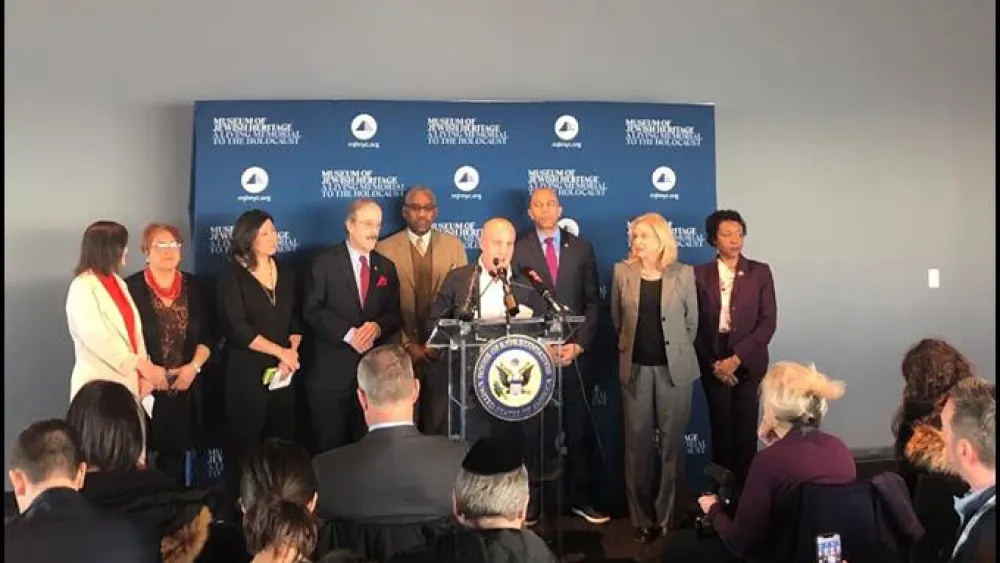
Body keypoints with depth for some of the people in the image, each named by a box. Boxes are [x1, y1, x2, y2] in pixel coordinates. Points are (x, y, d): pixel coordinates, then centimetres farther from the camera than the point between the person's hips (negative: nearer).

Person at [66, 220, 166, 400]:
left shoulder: (118, 282, 13)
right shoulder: (82, 288, -9)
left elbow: (134, 330, 7)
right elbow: (98, 339, -18)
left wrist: (145, 370, -4)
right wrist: (143, 365, -16)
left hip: (127, 381, 6)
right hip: (100, 385, -6)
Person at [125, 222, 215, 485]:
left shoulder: (193, 286, 8)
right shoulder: (132, 287, -5)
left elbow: (207, 335, 8)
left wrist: (193, 367, -5)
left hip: (184, 388, 4)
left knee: (175, 453, 11)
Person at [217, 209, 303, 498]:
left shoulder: (284, 271, 10)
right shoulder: (233, 275, -4)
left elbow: (296, 318, 10)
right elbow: (236, 328, -12)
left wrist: (291, 355, -7)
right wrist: (281, 351, -11)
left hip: (283, 372, 4)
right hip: (246, 371, -4)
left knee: (282, 441, 4)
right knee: (244, 444, 0)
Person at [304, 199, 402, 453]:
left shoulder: (386, 267, 11)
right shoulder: (325, 262, -2)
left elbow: (395, 313, 8)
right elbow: (313, 310, -10)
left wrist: (377, 327, -14)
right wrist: (349, 334, -20)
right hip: (331, 369, -4)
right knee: (329, 444, 5)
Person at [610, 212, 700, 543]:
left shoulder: (683, 273, -1)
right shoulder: (622, 272, 1)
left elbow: (692, 321, 7)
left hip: (674, 368, -1)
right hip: (635, 368, 1)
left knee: (672, 442, 4)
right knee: (637, 443, 5)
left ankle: (668, 516, 16)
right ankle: (642, 518, 17)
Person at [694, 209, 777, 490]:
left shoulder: (760, 272, 2)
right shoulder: (700, 274, 3)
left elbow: (768, 321, -4)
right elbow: (694, 323, 2)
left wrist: (737, 358, -12)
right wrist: (712, 363, -7)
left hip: (748, 362, 0)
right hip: (713, 362, 0)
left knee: (746, 431, -1)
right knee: (721, 430, 4)